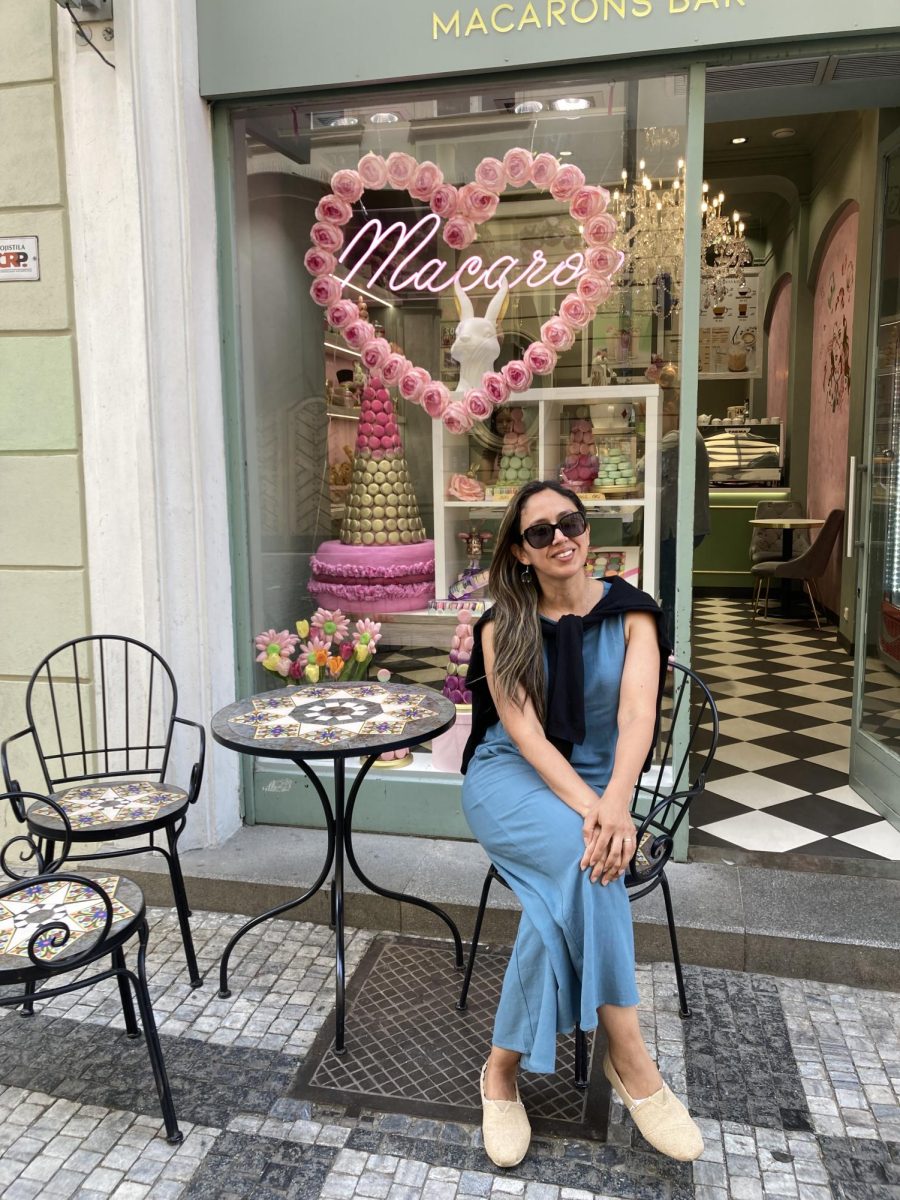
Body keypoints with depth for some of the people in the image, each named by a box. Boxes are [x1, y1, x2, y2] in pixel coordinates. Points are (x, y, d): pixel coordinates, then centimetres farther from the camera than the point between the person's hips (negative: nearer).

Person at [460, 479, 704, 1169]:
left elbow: (638, 715, -16)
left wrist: (615, 801, -35)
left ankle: (504, 1069, -14)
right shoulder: (504, 626, -1)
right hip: (510, 778, -1)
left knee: (562, 894, -31)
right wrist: (586, 806, -28)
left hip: (599, 785, 2)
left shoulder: (629, 614, -1)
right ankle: (632, 1064, -22)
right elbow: (523, 730, -12)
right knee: (589, 859, -33)